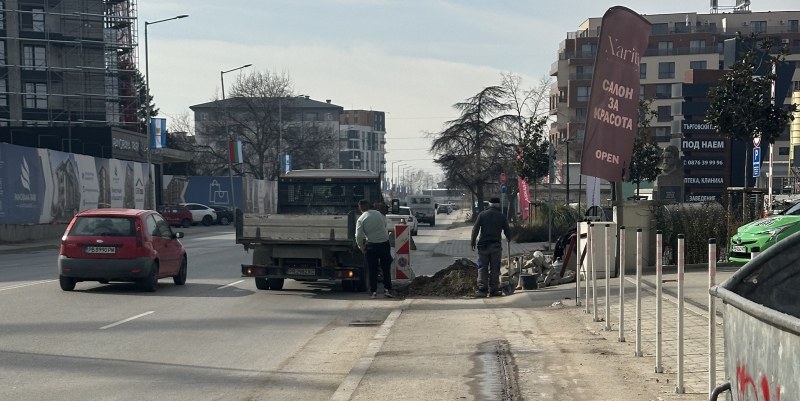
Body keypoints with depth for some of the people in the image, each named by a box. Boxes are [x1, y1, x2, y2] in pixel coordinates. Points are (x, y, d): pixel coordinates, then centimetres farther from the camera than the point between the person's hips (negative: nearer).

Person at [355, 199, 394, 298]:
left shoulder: (361, 219, -7)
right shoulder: (378, 213, 5)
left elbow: (358, 236, -10)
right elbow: (385, 223, 21)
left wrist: (362, 248, 4)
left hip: (372, 245, -3)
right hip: (385, 242, 3)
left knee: (373, 270, 6)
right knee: (386, 269, 11)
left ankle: (374, 292, 5)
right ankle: (387, 290, 6)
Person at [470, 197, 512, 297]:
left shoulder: (482, 214, 0)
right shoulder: (502, 216, 2)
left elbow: (475, 229, -4)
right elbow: (507, 231, 5)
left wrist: (472, 242, 3)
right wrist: (508, 238, 27)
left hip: (483, 245, 0)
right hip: (496, 246, 0)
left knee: (482, 268, 4)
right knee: (495, 269, 5)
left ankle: (482, 289, -3)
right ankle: (494, 290, 5)